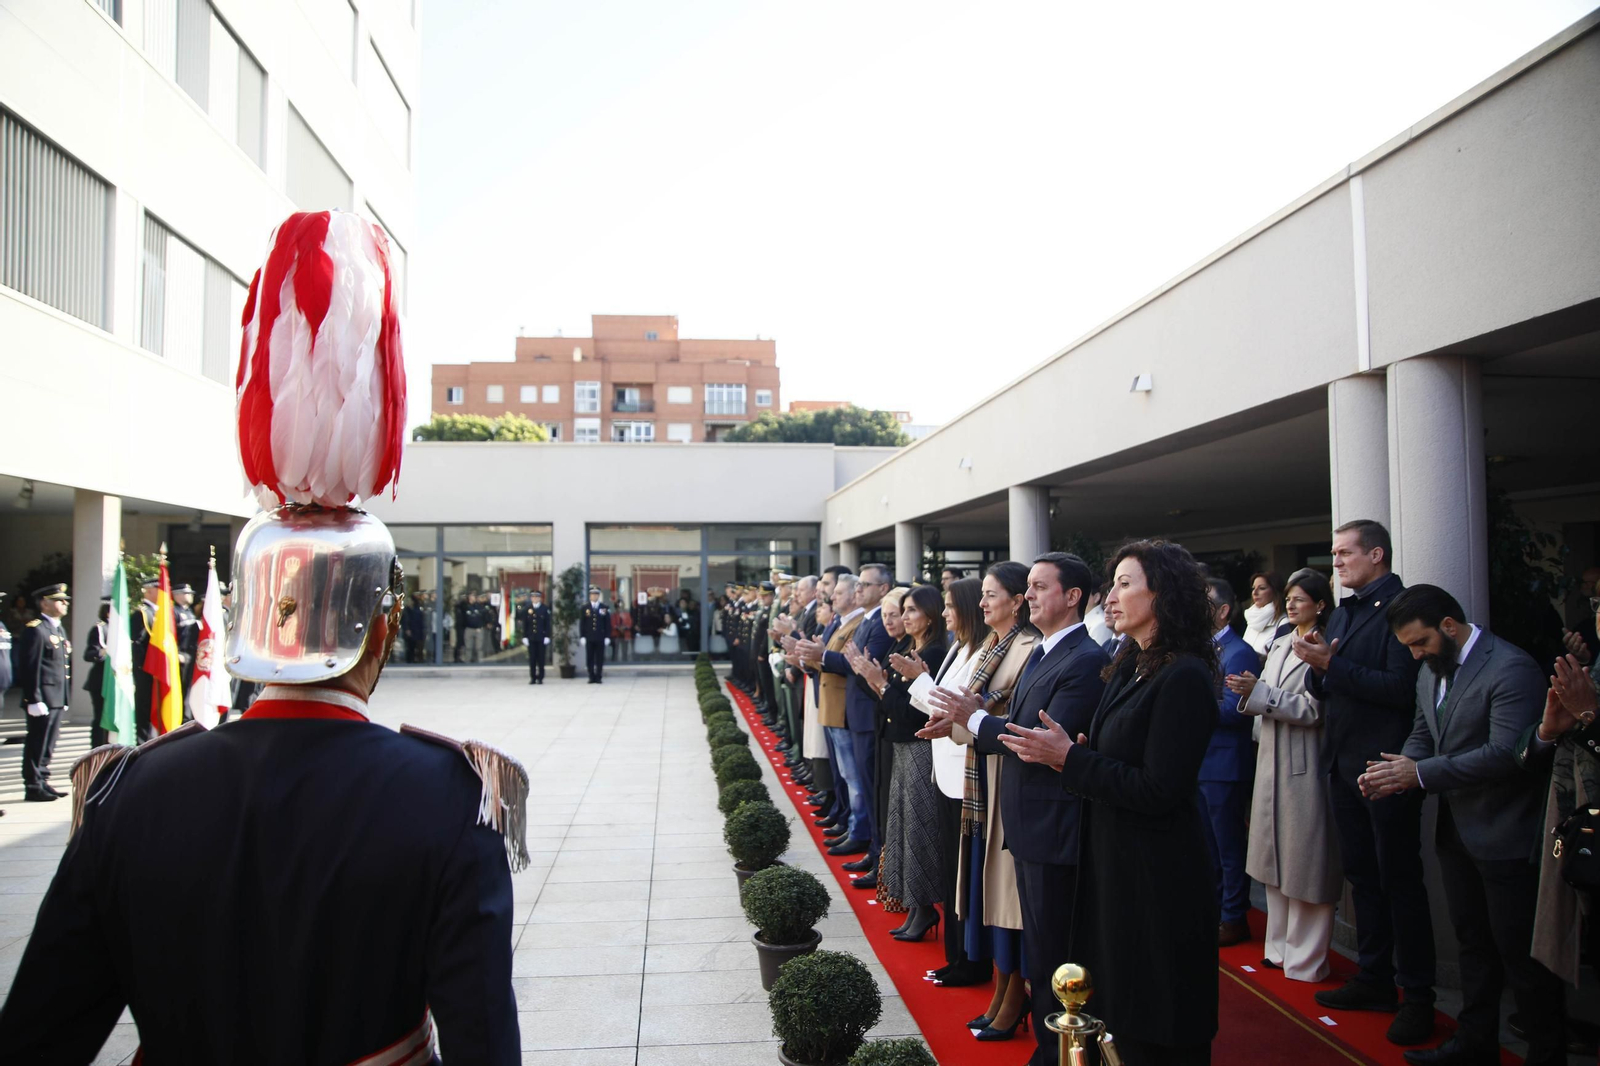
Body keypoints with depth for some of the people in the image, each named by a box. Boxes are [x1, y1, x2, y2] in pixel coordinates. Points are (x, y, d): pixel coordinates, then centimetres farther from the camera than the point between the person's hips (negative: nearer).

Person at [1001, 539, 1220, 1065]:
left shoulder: (1185, 678, -21)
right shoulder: (1128, 666, 8)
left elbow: (1158, 791, -24)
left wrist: (1070, 757, -19)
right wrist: (1074, 755, -7)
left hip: (1156, 875, -9)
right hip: (1113, 862, 9)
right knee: (1117, 1010, 20)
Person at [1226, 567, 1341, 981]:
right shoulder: (1279, 646, 14)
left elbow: (1312, 709, -18)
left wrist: (1258, 692, -21)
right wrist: (1249, 693, -2)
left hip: (1305, 767, -8)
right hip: (1273, 763, 8)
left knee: (1306, 865, 1)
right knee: (1275, 860, 15)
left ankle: (1306, 960, 12)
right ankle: (1281, 947, 27)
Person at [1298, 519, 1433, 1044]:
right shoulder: (1341, 614, 15)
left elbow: (1401, 689, -22)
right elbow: (1323, 691, 15)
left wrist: (1332, 664, -19)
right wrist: (1318, 667, -5)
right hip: (1344, 764, 8)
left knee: (1399, 879, 0)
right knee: (1362, 876, 16)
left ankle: (1417, 996, 12)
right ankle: (1375, 978, 27)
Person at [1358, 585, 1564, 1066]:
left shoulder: (1511, 668, -19)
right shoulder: (1431, 672, 10)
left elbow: (1505, 752, -26)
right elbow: (1422, 733, 15)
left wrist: (1420, 773, -25)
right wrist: (1399, 769, -7)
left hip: (1506, 837, -9)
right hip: (1456, 832, 9)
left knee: (1522, 954, 2)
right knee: (1473, 944, 19)